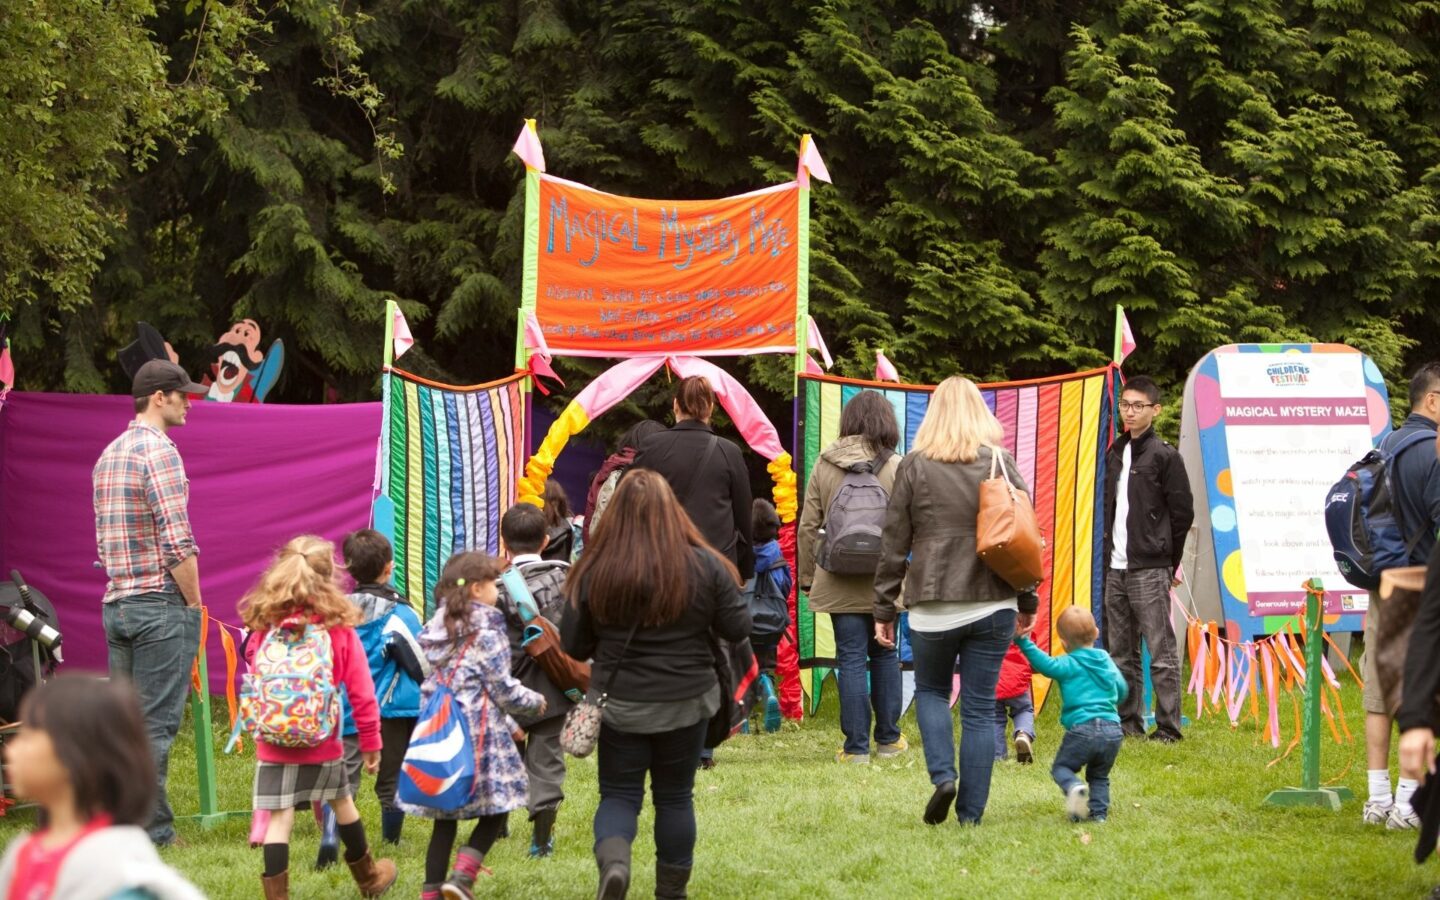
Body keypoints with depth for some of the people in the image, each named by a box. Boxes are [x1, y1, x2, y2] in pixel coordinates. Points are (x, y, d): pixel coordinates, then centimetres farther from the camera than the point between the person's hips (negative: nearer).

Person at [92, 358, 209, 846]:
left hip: (117, 604, 8)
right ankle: (152, 829, -4)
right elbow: (177, 542, -17)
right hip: (161, 605, -8)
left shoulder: (109, 454, 16)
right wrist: (195, 604, -9)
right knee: (156, 723, -5)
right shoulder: (159, 450, -12)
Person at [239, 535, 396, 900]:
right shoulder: (339, 627, -7)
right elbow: (361, 692, -4)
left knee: (279, 818, 0)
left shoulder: (265, 625, -4)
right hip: (322, 744, 0)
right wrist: (370, 741, 5)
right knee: (342, 804, 21)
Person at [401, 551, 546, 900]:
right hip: (478, 733, -7)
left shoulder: (437, 628, 13)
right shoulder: (485, 631, -9)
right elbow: (502, 688, -9)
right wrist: (535, 702, 11)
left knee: (445, 818, 11)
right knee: (495, 808, 4)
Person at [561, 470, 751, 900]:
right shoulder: (705, 565, -11)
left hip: (618, 703, -1)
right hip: (686, 703, 1)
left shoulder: (595, 571, -10)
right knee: (675, 795, 16)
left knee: (619, 794, 11)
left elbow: (573, 645, -2)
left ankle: (612, 859, -17)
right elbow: (739, 629, -1)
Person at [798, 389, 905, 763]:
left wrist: (807, 577, 10)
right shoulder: (897, 468, -5)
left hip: (840, 582, 0)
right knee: (885, 655, 15)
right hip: (884, 580, 0)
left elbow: (808, 527, 2)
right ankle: (888, 738, 23)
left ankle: (856, 746, 2)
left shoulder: (824, 467, 1)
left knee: (851, 659, 2)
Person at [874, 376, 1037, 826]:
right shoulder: (1001, 463, 2)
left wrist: (884, 609, 7)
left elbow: (894, 543, 1)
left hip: (933, 607, -1)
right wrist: (1027, 600, 13)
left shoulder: (915, 466, -1)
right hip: (993, 603, 1)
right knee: (980, 708, 6)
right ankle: (970, 814, 5)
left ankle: (943, 775, -3)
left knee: (931, 691, 20)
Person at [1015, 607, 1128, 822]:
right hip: (1113, 730, 5)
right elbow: (1122, 690, 26)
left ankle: (1074, 787, -18)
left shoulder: (1068, 665, -1)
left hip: (1082, 728, -5)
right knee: (1099, 775, 23)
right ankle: (1099, 810, 4)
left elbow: (1045, 664, -18)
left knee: (1061, 767, 12)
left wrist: (1023, 642, -17)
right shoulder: (1107, 661, 17)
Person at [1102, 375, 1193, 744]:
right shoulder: (1115, 453, 15)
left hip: (1149, 571, -7)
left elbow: (1182, 513, -4)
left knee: (1161, 651, -7)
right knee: (1121, 652, 10)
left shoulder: (1164, 456, -5)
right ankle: (1128, 721, 17)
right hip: (1116, 569, 7)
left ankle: (1168, 727, -5)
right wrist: (1108, 550, 12)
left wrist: (1168, 561, 0)